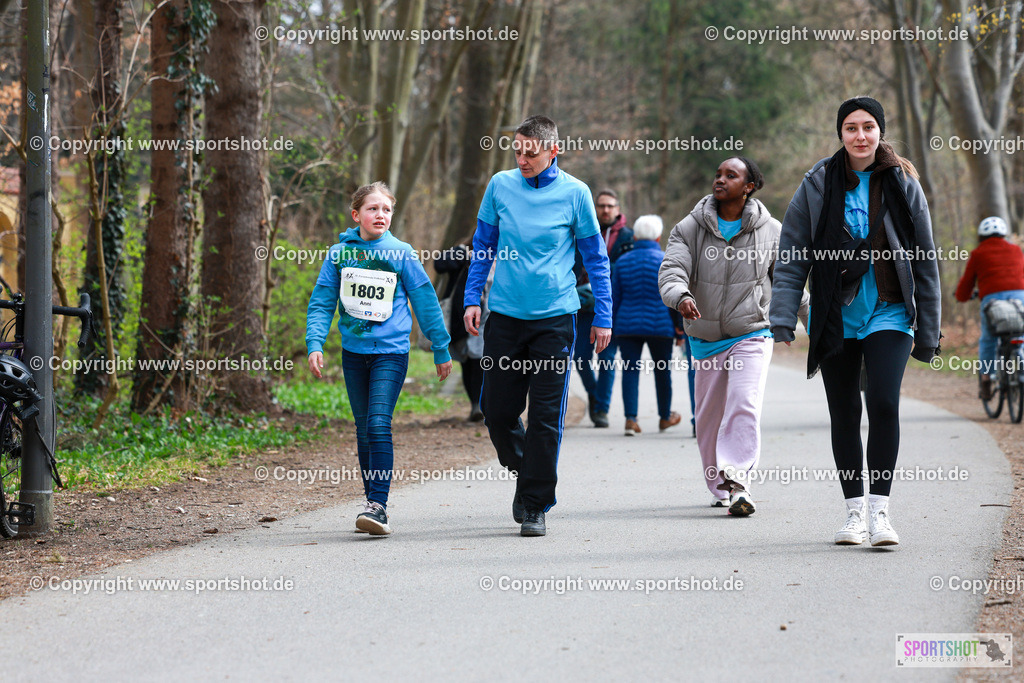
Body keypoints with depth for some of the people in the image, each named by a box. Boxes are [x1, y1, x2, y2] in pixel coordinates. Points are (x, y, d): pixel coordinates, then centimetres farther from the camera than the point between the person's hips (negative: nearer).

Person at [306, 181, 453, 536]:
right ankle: (372, 502, 20)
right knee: (363, 429, 10)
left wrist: (441, 350, 8)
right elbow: (321, 303, 5)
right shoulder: (339, 253, 3)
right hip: (353, 351, 3)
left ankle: (378, 506, -18)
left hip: (391, 351, -3)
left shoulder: (401, 253, -3)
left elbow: (425, 301, 4)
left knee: (379, 426, -15)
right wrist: (315, 344, -9)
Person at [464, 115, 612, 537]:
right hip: (504, 315, 3)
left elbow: (595, 257, 4)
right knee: (497, 411, 3)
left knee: (547, 417, -3)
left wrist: (603, 317, 2)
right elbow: (484, 246, 14)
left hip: (554, 319, -2)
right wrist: (472, 298, 7)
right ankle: (525, 471, 30)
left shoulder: (574, 193, -2)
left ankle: (535, 506, 4)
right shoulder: (500, 186, 4)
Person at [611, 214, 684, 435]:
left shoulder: (623, 262, 3)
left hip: (628, 325, 1)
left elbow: (614, 298, 7)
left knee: (630, 370, 1)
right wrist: (680, 328, 5)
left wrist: (612, 327, 15)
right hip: (660, 326, -1)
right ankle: (665, 417, 27)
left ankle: (631, 419, -11)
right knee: (663, 370, 13)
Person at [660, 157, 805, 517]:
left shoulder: (771, 231, 1)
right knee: (709, 417, 9)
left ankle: (739, 483, -25)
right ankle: (719, 488, 25)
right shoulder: (690, 228, 1)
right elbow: (672, 269, -13)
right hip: (706, 338, 2)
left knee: (744, 406, -20)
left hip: (751, 335, -2)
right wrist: (680, 296, -34)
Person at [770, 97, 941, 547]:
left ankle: (880, 510, -11)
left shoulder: (902, 186, 1)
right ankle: (854, 510, 16)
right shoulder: (818, 185, 0)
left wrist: (927, 332, 4)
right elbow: (792, 256, 1)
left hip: (888, 314, -1)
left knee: (884, 403, -17)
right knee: (844, 413, 6)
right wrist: (783, 317, -8)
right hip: (835, 318, 1)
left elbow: (925, 261, 5)